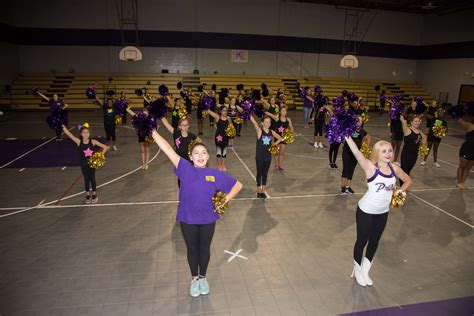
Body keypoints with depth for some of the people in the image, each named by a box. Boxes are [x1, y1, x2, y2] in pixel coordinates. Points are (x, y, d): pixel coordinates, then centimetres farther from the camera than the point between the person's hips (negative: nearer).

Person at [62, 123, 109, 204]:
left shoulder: (93, 141, -11)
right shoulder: (79, 142, -10)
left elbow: (105, 147, -10)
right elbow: (68, 134, -20)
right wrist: (62, 126, -30)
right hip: (84, 164, 1)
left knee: (92, 179, 8)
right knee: (86, 179, 11)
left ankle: (94, 195, 24)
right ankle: (88, 195, 26)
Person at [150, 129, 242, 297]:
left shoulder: (216, 174, -7)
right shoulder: (185, 169, -10)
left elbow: (238, 185, 1)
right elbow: (167, 149, -18)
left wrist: (225, 200, -7)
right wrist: (152, 131, -23)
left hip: (207, 219, 1)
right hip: (187, 219, 0)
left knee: (204, 249, 19)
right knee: (192, 249, 19)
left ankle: (203, 277, 44)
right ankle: (194, 278, 43)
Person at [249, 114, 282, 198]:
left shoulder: (272, 132, 1)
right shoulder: (259, 131, -11)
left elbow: (280, 138, 16)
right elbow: (254, 122, -26)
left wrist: (274, 144, 2)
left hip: (268, 156, 4)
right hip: (259, 156, -4)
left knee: (265, 173, 13)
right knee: (259, 173, 8)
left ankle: (263, 191, 25)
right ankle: (259, 191, 21)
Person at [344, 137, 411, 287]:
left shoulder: (394, 168, -5)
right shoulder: (370, 167, -20)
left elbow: (408, 180, 14)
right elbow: (356, 152, -36)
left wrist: (400, 191, -3)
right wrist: (346, 135, -46)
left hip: (383, 212, 5)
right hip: (366, 211, -5)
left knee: (374, 242, 18)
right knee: (362, 241, 11)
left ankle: (365, 270, 39)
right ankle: (357, 270, 35)